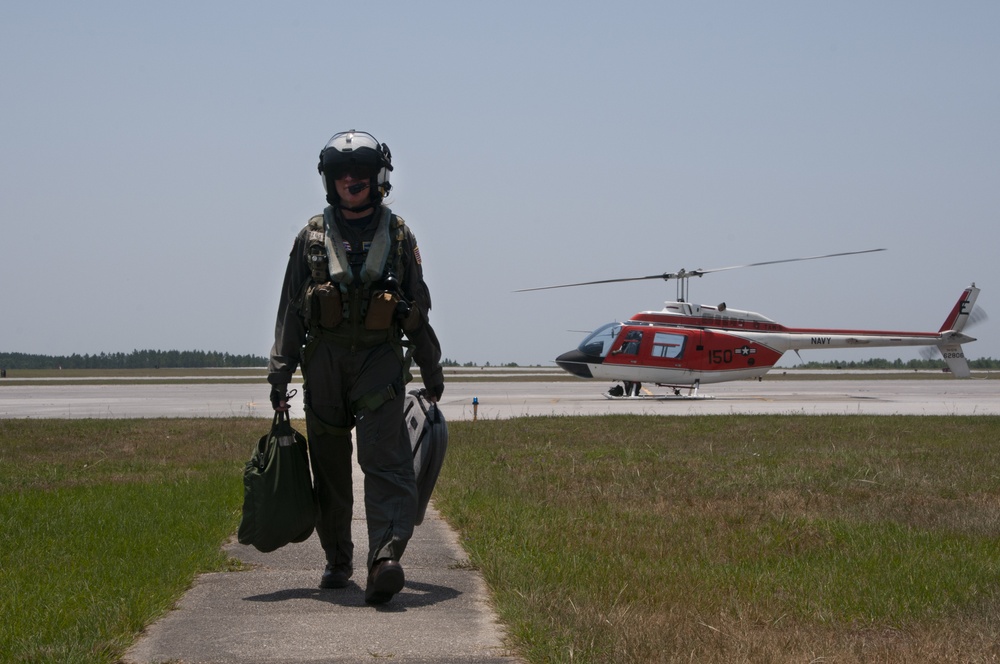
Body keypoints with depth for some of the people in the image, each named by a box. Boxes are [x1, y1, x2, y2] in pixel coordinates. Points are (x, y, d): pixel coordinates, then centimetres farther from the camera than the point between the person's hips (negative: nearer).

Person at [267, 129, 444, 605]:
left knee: (385, 462, -15)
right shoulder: (313, 236, 9)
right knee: (329, 469, 7)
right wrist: (279, 374, 4)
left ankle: (385, 561, -26)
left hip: (380, 359, -2)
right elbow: (290, 310, 10)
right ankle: (337, 561, 21)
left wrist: (431, 372, 18)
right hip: (324, 360, 2)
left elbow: (419, 310, 15)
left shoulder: (398, 236, 8)